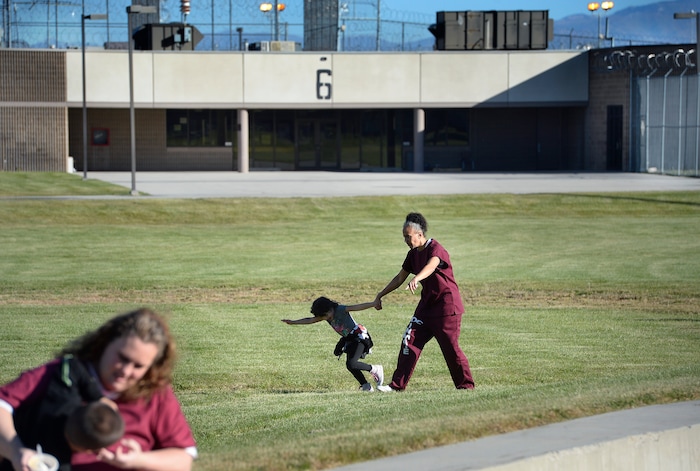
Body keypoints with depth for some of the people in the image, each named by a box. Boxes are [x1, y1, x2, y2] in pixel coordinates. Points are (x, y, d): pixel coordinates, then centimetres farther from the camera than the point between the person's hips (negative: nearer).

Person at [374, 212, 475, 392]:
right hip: (427, 304, 8)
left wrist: (416, 278, -60)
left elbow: (431, 266, -41)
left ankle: (466, 385, 8)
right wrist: (380, 295, 16)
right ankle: (397, 385, 4)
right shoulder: (413, 254, 9)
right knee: (410, 342, 2)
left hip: (447, 306, -8)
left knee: (450, 347, -6)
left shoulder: (435, 249, -18)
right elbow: (400, 278, 19)